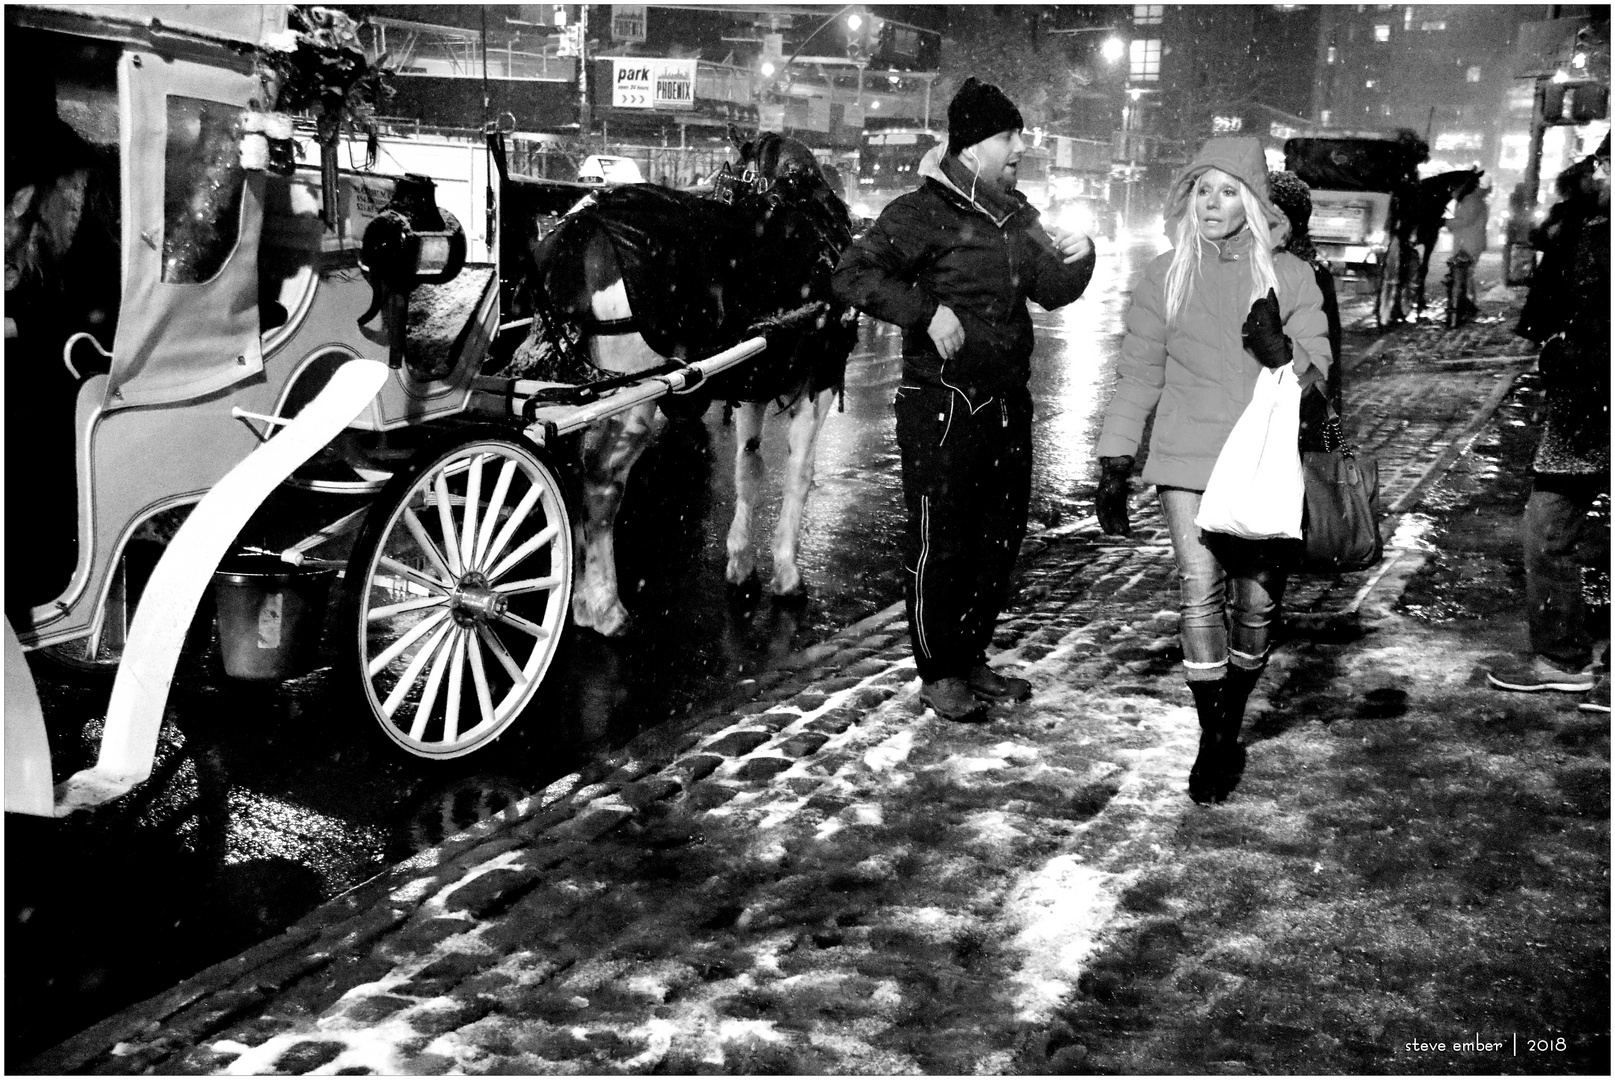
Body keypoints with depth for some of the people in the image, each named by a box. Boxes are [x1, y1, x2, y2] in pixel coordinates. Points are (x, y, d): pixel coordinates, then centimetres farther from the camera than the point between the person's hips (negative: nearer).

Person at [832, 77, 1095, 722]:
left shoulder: (1014, 213, 14)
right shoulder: (923, 213, -10)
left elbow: (1050, 292, 19)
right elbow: (853, 276, -17)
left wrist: (1074, 257, -2)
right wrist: (926, 312, -24)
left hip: (1007, 404, 8)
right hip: (942, 407, -8)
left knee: (1002, 535, 14)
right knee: (941, 542, -1)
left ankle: (972, 659, 29)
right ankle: (938, 674, 12)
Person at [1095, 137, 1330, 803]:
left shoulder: (1290, 277, 4)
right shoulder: (1165, 277, 6)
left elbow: (1319, 370, 2)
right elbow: (1138, 376, 8)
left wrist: (1282, 351, -20)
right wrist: (1114, 466, 5)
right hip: (1186, 465, -1)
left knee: (1255, 603, 5)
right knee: (1200, 595, -11)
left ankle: (1231, 729, 23)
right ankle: (1211, 743, -2)